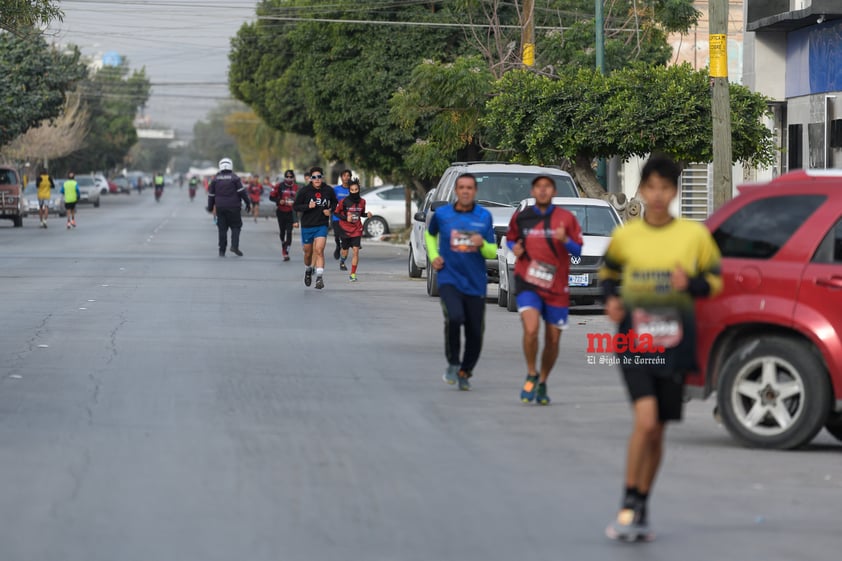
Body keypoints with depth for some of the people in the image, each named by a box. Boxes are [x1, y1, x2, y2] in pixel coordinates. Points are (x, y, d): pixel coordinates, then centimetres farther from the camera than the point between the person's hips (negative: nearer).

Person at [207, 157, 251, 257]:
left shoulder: (215, 179, 5)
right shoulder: (234, 178, -5)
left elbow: (211, 194, 9)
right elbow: (242, 192, -7)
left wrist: (210, 207, 18)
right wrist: (248, 203, 1)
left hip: (220, 208, 3)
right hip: (233, 207, -3)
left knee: (222, 229, 7)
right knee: (236, 226, 6)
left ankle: (222, 250, 5)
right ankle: (234, 246, -11)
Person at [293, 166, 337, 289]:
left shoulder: (328, 190, -3)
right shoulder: (304, 190, -8)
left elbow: (334, 202, 16)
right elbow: (295, 206, -6)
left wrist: (330, 210, -5)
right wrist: (308, 206, -22)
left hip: (322, 225, 0)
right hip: (307, 226, 0)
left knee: (319, 250, -17)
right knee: (308, 252, 13)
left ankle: (320, 277, -20)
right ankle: (308, 271, 43)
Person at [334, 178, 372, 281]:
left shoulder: (362, 201, -2)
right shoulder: (344, 201, -12)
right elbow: (336, 213, -4)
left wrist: (367, 214, -8)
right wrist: (345, 218, -19)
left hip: (357, 230, 1)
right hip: (345, 229, -1)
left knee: (356, 251, -11)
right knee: (345, 251, 12)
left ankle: (353, 274, -4)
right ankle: (342, 261, 49)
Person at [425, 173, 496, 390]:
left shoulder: (484, 217, 4)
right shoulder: (441, 215, 2)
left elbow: (492, 252, 5)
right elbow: (430, 234, 23)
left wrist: (482, 244, -16)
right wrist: (433, 256, 8)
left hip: (476, 283, 2)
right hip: (449, 280, -2)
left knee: (475, 333, 3)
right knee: (454, 318, -26)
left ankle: (465, 372, 27)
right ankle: (453, 364, -6)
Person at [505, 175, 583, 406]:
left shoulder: (566, 218, 2)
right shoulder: (520, 218, 4)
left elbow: (578, 250, 4)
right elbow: (511, 239, 21)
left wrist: (565, 240, -17)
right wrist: (514, 248, -2)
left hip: (556, 286, 1)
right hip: (528, 283, -1)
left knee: (553, 339, 6)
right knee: (531, 328, -23)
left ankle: (543, 383, 28)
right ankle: (531, 375, 0)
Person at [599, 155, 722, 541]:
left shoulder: (694, 235, 2)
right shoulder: (624, 235, 3)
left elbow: (714, 280, 10)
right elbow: (608, 273, 19)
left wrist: (691, 284, -11)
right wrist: (611, 299, -1)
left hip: (674, 342, 2)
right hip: (634, 339, -1)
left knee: (657, 430, 9)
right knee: (645, 419, -19)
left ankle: (642, 511, 23)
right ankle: (628, 505, -7)